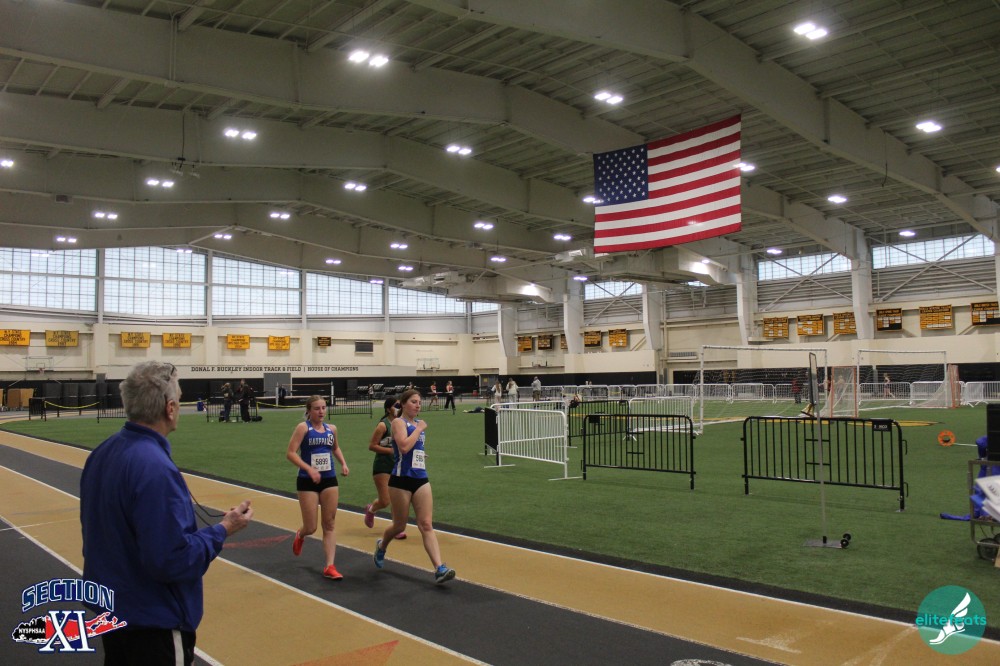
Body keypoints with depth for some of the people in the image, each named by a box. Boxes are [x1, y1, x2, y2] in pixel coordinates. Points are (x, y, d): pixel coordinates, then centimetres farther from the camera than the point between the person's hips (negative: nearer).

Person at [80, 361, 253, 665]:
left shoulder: (102, 453, 0)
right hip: (154, 622, -8)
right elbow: (173, 560, -28)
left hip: (111, 607, 8)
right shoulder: (154, 468, -28)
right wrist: (223, 529, -16)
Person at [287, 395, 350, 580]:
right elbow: (290, 453, -16)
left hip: (329, 480, 4)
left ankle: (329, 566, 6)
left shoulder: (331, 429, 6)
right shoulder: (303, 427, -10)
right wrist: (309, 469, -26)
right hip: (307, 482, -4)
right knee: (311, 528, 2)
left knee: (330, 525, 2)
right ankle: (300, 535, 38)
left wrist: (343, 464, 9)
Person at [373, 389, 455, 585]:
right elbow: (404, 446, -25)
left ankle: (439, 569, -13)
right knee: (400, 525, 10)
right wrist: (419, 429, -16)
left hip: (421, 479, 5)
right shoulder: (398, 422, -8)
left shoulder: (418, 423, 13)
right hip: (401, 480, -5)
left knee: (426, 525, -4)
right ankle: (381, 546, 42)